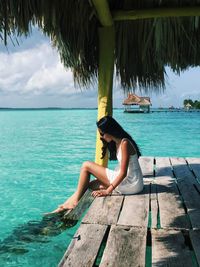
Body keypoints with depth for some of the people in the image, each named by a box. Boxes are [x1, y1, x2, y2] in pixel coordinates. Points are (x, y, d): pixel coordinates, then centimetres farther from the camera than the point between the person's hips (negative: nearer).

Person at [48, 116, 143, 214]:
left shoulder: (124, 143, -17)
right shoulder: (116, 143, 11)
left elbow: (123, 173, -20)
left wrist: (107, 191, -19)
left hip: (131, 184, -9)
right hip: (124, 180, 9)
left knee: (86, 166, -8)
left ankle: (75, 201, 3)